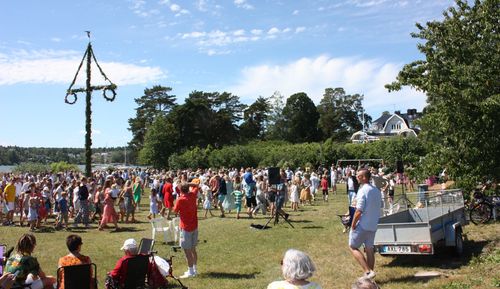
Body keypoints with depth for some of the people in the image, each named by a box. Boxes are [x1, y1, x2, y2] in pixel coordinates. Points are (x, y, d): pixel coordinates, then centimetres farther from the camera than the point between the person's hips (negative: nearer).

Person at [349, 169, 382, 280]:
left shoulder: (363, 191, -19)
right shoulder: (377, 191, 7)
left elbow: (359, 211, -21)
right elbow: (380, 206, 15)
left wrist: (353, 225, -11)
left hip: (362, 225, -8)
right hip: (373, 225, 8)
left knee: (353, 247, 5)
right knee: (369, 250, 14)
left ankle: (368, 271, -5)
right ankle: (369, 274, 19)